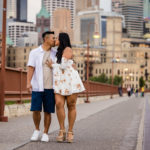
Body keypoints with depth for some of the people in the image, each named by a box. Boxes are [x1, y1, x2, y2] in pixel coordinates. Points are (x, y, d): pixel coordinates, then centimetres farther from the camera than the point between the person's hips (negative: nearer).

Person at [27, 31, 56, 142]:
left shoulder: (54, 54, 11)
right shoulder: (34, 53, 2)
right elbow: (31, 68, -6)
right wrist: (28, 82, -19)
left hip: (50, 87, 2)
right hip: (37, 87, -2)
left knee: (48, 112, 1)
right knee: (36, 110, -7)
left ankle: (45, 134, 13)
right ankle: (37, 130, 16)